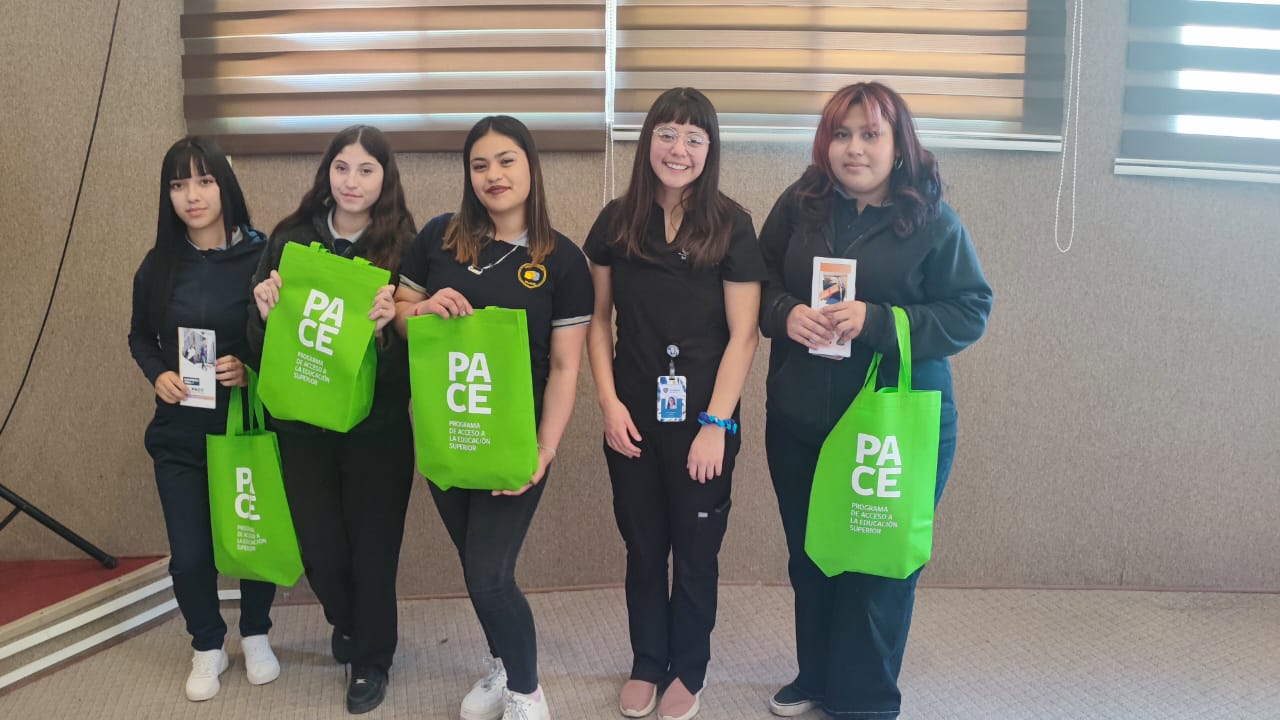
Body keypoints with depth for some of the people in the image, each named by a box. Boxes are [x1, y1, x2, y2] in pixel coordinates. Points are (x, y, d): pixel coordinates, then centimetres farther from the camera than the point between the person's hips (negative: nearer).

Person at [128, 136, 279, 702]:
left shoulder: (261, 256, -10)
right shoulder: (158, 265, 0)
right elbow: (139, 337, 13)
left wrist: (252, 368, -20)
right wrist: (157, 375, -6)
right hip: (179, 433, 2)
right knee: (189, 554, 3)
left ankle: (255, 634, 37)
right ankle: (207, 645, 30)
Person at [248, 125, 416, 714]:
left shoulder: (402, 247, -6)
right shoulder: (291, 239, 1)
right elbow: (258, 338, 4)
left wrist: (390, 322, -28)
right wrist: (266, 311, -17)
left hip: (378, 426, -2)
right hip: (302, 422, 2)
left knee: (372, 546, 7)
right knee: (319, 545, 10)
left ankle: (371, 659, 30)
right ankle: (346, 621, 44)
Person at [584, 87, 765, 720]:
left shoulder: (730, 226, -7)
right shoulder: (617, 221, 1)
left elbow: (743, 335, -8)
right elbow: (599, 319, 6)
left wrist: (716, 424, -13)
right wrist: (608, 401, -4)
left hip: (702, 418, -2)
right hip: (633, 416, 2)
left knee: (695, 552, 11)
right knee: (643, 547, 15)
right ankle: (646, 665, 33)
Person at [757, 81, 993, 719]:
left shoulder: (932, 221, -8)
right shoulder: (799, 206, 1)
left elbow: (970, 312, -10)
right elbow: (759, 283, 8)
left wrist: (877, 322, -22)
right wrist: (786, 313, -14)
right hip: (799, 421, 4)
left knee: (878, 565, 7)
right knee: (808, 556, 17)